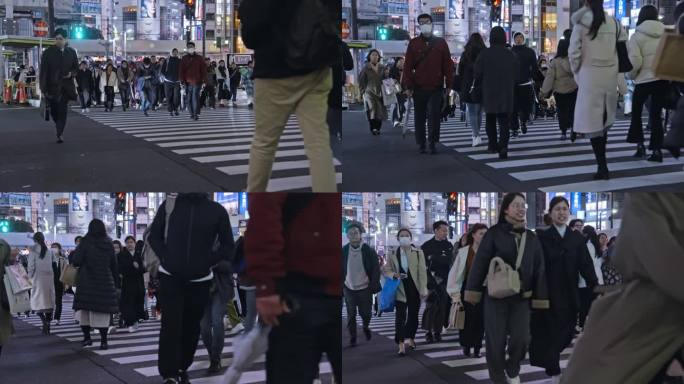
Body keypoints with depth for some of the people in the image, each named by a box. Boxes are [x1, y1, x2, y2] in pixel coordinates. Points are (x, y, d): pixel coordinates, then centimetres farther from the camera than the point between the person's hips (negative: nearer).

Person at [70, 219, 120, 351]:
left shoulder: (86, 242, -6)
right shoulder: (109, 244, 4)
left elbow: (76, 261, -10)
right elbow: (114, 265, 8)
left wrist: (71, 256, 12)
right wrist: (116, 283, 13)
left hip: (87, 282, -2)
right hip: (105, 283, 2)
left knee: (84, 310, 10)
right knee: (102, 312, 2)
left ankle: (87, 337, 8)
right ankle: (103, 341, -2)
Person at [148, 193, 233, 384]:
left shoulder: (217, 210, -3)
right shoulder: (169, 205, -2)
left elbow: (228, 245, 4)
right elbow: (154, 235, 8)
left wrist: (207, 262, -7)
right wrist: (165, 257, -6)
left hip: (200, 280, 1)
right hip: (170, 277, -1)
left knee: (191, 327, 9)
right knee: (170, 325, -8)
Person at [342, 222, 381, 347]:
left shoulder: (369, 250, -8)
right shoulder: (344, 251, -3)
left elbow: (376, 269, -6)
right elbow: (341, 270, 5)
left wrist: (373, 286, -13)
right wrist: (341, 285, 0)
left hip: (364, 288, -1)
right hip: (349, 288, 1)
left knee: (365, 313, 6)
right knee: (351, 315, 3)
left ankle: (366, 327, 37)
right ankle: (352, 337, 15)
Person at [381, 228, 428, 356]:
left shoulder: (418, 253, 0)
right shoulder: (393, 255, 4)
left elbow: (422, 272, -3)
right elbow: (385, 270, 7)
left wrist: (423, 290, -9)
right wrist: (394, 274, -15)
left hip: (414, 289, 1)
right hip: (400, 289, -1)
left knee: (413, 316, 10)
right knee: (400, 316, -9)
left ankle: (410, 338, 33)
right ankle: (401, 345, -10)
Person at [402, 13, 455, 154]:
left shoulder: (441, 43, 6)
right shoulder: (413, 43, 5)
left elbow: (448, 65, 4)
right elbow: (407, 66, 1)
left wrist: (449, 84, -2)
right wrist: (408, 86, -5)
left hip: (436, 88, -1)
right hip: (419, 88, 1)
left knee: (434, 115, -8)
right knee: (420, 117, 6)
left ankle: (433, 143, -2)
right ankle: (421, 144, 14)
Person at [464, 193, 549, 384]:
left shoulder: (532, 238, 8)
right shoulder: (494, 234, -3)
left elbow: (539, 270, 7)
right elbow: (480, 264, -6)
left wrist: (540, 298, 2)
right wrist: (473, 292, -11)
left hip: (522, 298, 3)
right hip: (496, 296, -3)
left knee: (521, 339, -6)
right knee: (496, 341, 0)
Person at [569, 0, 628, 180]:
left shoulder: (581, 23, -7)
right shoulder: (614, 23, 2)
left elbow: (574, 52, -7)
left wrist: (577, 72, 6)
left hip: (589, 74, -4)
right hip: (610, 75, 4)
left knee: (592, 120, -1)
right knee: (606, 118, 16)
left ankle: (602, 167, -5)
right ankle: (602, 163, 19)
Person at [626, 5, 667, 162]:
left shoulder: (637, 36, -7)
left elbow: (634, 61, -14)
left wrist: (630, 75, 3)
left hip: (644, 80, -3)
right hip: (663, 79, 3)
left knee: (636, 113, 16)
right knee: (656, 114, 8)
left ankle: (640, 145, 10)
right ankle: (656, 150, 2)